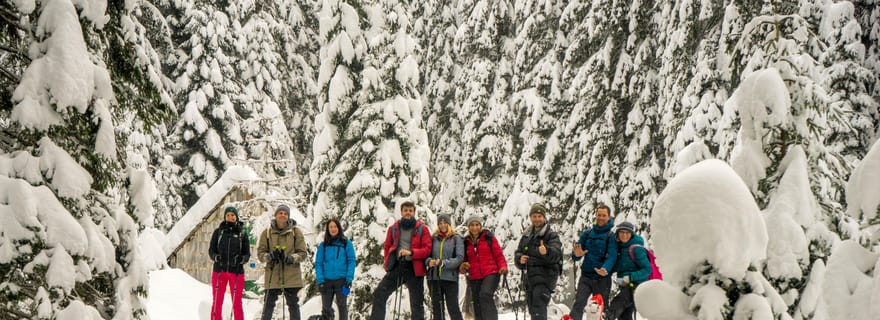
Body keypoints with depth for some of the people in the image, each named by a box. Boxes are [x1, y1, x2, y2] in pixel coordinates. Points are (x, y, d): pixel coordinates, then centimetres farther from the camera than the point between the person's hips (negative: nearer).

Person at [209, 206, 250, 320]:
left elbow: (247, 253, 6)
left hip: (236, 271, 0)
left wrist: (242, 259, -16)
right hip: (219, 270, 0)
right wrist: (215, 257, -13)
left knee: (237, 303, 3)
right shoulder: (218, 231, 7)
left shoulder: (242, 233, 6)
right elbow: (211, 250, 8)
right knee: (217, 302, 2)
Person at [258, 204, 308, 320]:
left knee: (293, 305, 6)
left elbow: (303, 253, 1)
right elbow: (260, 252, 4)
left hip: (292, 276, 0)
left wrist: (290, 258, -17)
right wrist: (269, 256, -18)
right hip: (273, 275, 0)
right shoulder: (267, 232, 4)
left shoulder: (296, 232, 2)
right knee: (268, 305, 4)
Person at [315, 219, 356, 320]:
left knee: (342, 306, 2)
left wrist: (349, 279, -11)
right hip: (327, 281, 2)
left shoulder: (346, 243, 3)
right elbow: (318, 263, 5)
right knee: (326, 307, 5)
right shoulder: (323, 245, 8)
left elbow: (351, 261, 0)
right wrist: (320, 280, -7)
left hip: (342, 280, -2)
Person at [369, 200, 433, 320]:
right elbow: (387, 247, 19)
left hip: (414, 269, -3)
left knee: (417, 304, 4)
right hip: (397, 266, 3)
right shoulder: (393, 228, 9)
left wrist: (411, 253, -21)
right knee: (379, 294, -6)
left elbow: (427, 249, -7)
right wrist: (388, 263, 8)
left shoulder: (422, 229, -1)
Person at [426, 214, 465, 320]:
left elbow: (460, 257, -7)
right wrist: (429, 261, -11)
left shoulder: (456, 239, 2)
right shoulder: (434, 239, 11)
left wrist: (443, 263, -17)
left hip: (450, 277, -4)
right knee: (437, 308, 8)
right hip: (434, 278, 4)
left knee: (453, 308, -6)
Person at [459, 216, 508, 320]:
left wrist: (503, 267, -16)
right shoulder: (466, 242, 13)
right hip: (474, 277, 5)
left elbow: (498, 254, 1)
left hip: (491, 274, -4)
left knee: (485, 295, -28)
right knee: (477, 304, 6)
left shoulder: (489, 237, 4)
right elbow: (464, 259, 18)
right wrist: (462, 267, -4)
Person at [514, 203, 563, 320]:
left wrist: (546, 252, -42)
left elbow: (556, 254, -19)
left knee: (538, 307, -19)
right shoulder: (526, 236, 16)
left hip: (545, 276, -7)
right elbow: (517, 253, 16)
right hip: (529, 277, 7)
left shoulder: (551, 235, -4)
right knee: (532, 309, 16)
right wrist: (520, 259, -8)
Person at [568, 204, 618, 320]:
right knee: (579, 303, -14)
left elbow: (612, 256, -14)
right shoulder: (587, 233, 10)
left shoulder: (612, 235, -1)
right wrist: (577, 255, -16)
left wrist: (605, 269, -35)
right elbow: (575, 255, 9)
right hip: (586, 276, 2)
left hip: (602, 278, -2)